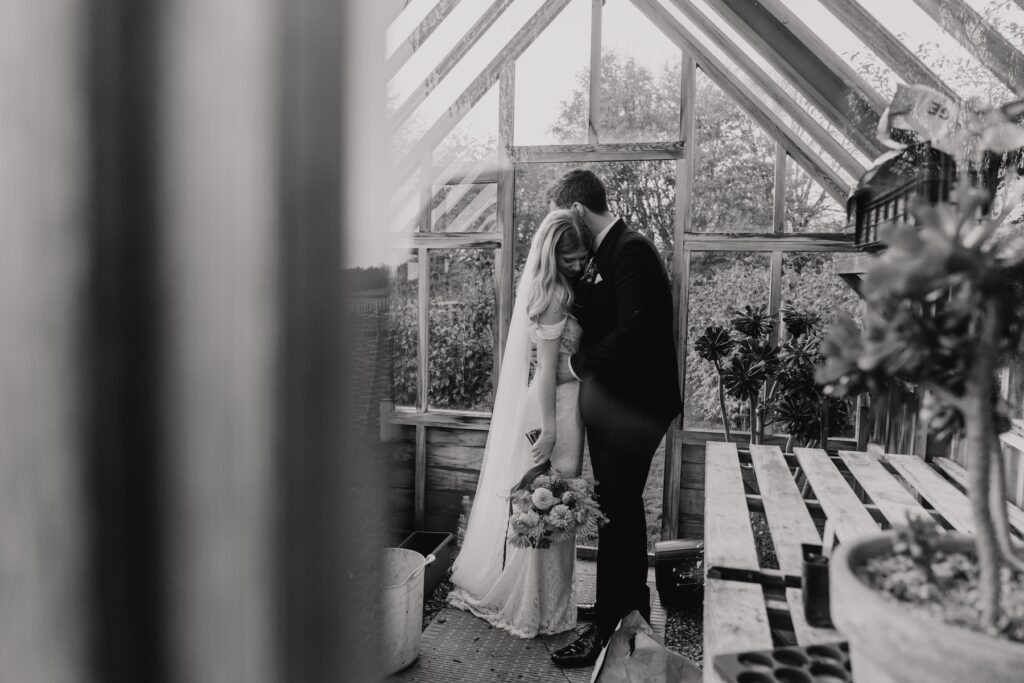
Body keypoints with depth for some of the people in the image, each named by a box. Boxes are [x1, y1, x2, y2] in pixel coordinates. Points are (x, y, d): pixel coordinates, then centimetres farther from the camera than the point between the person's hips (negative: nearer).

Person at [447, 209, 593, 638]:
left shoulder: (551, 288, 11)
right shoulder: (553, 295, -18)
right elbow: (547, 367, -20)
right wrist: (549, 427, -20)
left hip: (555, 399, 10)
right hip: (554, 404, -10)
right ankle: (538, 607, 16)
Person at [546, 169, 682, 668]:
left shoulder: (631, 252, -16)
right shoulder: (609, 253, 13)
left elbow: (634, 333, -25)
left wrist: (578, 365, -15)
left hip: (630, 409, -10)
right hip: (617, 406, 10)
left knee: (616, 513, 0)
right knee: (623, 509, 19)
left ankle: (608, 627, 14)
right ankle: (631, 604, 36)